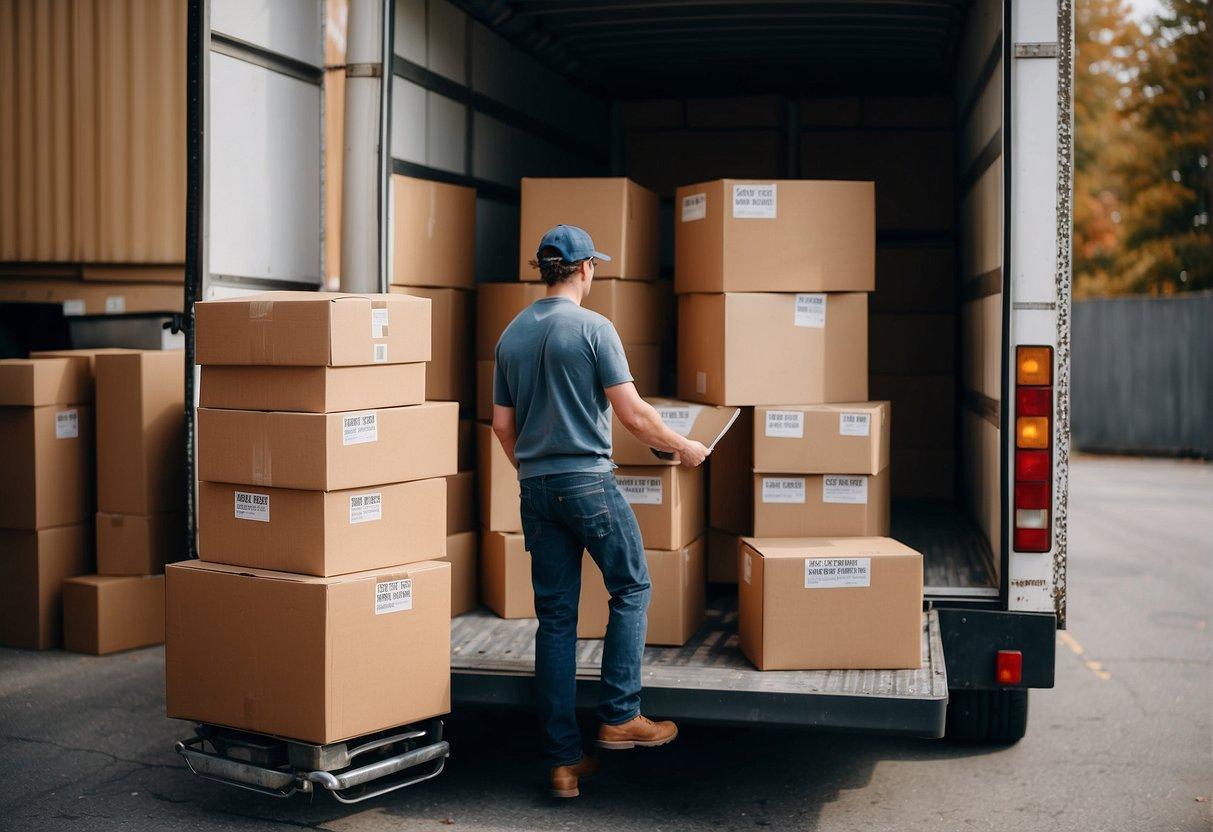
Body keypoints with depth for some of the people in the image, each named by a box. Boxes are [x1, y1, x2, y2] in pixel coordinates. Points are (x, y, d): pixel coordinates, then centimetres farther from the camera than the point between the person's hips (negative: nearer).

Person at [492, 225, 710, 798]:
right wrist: (683, 446, 4)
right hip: (588, 481, -6)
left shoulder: (511, 335, 10)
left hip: (535, 488, 6)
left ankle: (563, 760, 9)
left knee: (555, 617, 7)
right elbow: (631, 412, -11)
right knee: (631, 589, 12)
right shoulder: (593, 328, -8)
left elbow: (502, 424, 14)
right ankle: (620, 717, 9)